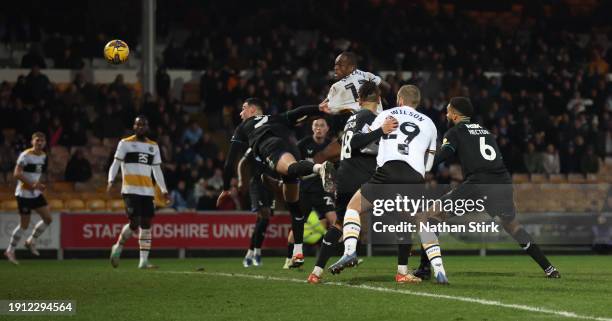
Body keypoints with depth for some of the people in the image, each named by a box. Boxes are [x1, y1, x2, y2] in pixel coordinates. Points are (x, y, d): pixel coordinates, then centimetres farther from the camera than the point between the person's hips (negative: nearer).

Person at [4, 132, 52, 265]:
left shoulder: (43, 156, 9)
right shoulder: (25, 155, -16)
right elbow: (16, 174, -23)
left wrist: (39, 185, 7)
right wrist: (33, 184, -27)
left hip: (36, 194, 7)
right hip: (24, 193, -7)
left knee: (48, 219, 1)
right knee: (24, 224, -3)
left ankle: (31, 241, 20)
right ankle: (10, 250, 10)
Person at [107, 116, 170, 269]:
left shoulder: (153, 146, 16)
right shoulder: (125, 143, 3)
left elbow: (157, 170, 20)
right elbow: (115, 164, 0)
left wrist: (164, 190, 14)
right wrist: (111, 180, -16)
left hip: (147, 191, 5)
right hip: (130, 190, -4)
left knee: (146, 224, -1)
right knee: (134, 222, -14)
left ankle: (143, 261, 1)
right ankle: (118, 247, 10)